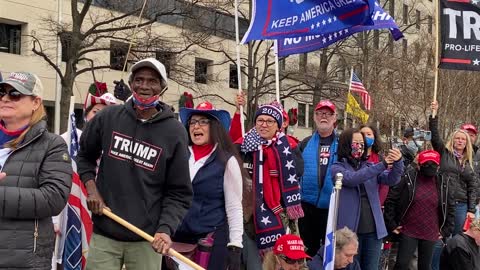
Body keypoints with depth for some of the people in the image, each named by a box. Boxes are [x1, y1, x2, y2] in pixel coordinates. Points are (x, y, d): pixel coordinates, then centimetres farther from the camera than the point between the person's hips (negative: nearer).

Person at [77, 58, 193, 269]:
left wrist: (165, 229, -17)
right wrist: (91, 187, 2)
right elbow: (85, 155, 18)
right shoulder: (108, 117, 2)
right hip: (104, 234, 1)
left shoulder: (174, 132, -4)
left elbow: (179, 192, -3)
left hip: (147, 239, -1)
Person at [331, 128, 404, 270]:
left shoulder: (370, 166, 12)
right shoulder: (337, 168, -1)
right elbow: (352, 179, -21)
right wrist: (382, 165, -27)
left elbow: (391, 179, -2)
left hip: (373, 228, 4)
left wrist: (398, 162, -23)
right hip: (351, 229, -4)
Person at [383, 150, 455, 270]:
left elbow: (451, 207, 11)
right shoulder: (408, 179, -9)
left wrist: (446, 229, 7)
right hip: (408, 232, -3)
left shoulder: (443, 183, 1)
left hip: (430, 234, 3)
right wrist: (391, 224, -7)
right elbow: (390, 200, -6)